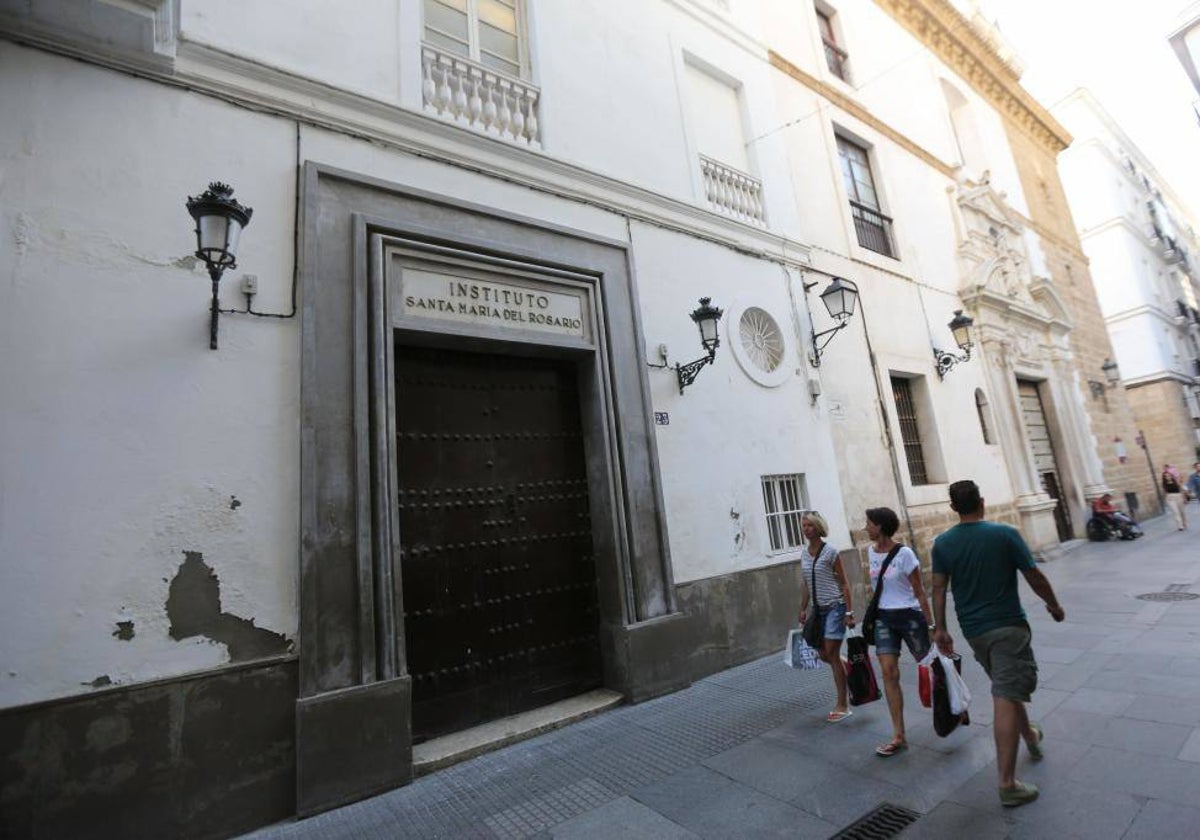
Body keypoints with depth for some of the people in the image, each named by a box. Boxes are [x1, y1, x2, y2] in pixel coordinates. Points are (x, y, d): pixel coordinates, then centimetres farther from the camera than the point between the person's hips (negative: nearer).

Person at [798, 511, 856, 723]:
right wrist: (803, 609, 12)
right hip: (818, 609, 6)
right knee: (823, 654, 8)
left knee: (831, 654, -5)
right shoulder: (804, 555, 6)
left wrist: (849, 611, -14)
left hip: (835, 607, -6)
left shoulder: (830, 551, -11)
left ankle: (842, 706, 7)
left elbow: (844, 583, -10)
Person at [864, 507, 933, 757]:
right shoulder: (870, 552, 2)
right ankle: (898, 736, 3)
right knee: (888, 673, -3)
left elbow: (920, 592, -12)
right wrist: (874, 614, 17)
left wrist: (930, 624, -10)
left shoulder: (903, 553, -17)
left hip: (910, 616, -5)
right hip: (883, 618, 5)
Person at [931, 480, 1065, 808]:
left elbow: (938, 588, -2)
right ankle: (1007, 784, -3)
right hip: (1007, 626, -4)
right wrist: (1054, 606, 15)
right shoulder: (1006, 534, -11)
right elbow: (1034, 577, -4)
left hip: (973, 630, 4)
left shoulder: (942, 543, -3)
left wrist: (940, 628, 6)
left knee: (1006, 689, 27)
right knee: (1005, 699, -5)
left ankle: (1030, 735, 50)